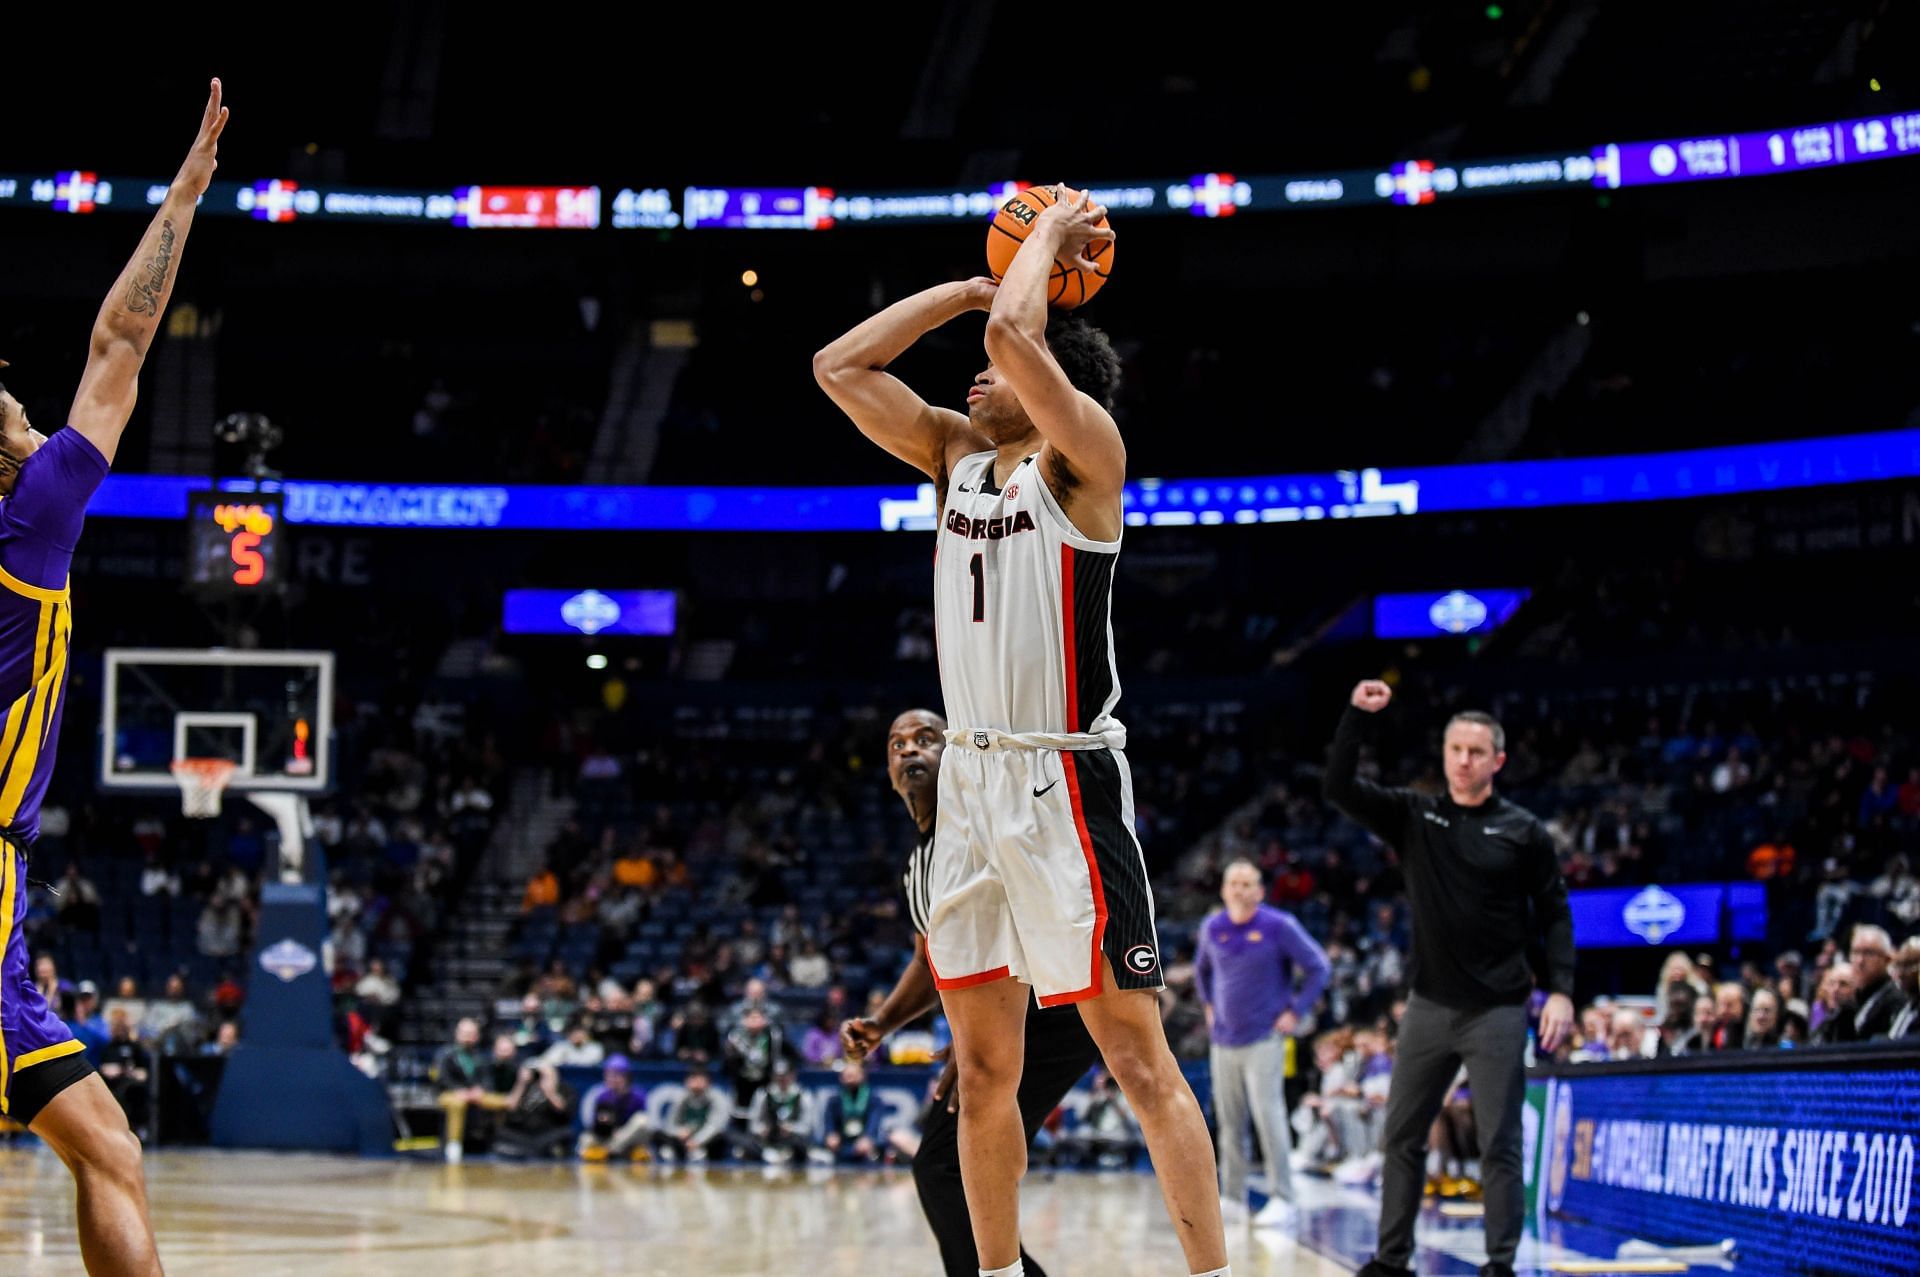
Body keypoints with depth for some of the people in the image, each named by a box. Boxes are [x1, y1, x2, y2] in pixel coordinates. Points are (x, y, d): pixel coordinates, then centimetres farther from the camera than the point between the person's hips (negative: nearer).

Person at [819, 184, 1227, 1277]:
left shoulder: (1082, 451, -7)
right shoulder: (958, 453, 14)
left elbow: (1014, 337, -23)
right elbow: (840, 367, 13)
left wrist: (1049, 232, -6)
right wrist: (973, 284, 11)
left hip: (1066, 785, -7)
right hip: (972, 781, 7)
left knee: (1139, 1056, -9)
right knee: (984, 1067, 11)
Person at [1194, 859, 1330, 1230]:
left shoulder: (1279, 926, -8)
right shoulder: (1212, 928, 7)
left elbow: (1318, 967, -3)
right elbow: (1202, 969, 27)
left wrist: (1296, 1012, -7)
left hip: (1264, 1040, -5)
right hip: (1223, 1041, 5)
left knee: (1268, 1117, -13)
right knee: (1229, 1121, 7)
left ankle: (1282, 1201, -11)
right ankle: (1232, 1197, 15)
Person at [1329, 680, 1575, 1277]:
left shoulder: (1523, 831, 0)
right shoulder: (1412, 816, 6)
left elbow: (1554, 914, 1)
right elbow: (1339, 788, -3)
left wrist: (1561, 990, -9)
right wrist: (1357, 716, -13)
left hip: (1498, 1010, -3)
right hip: (1429, 1004, 3)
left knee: (1499, 1144, -2)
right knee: (1401, 1136, 7)